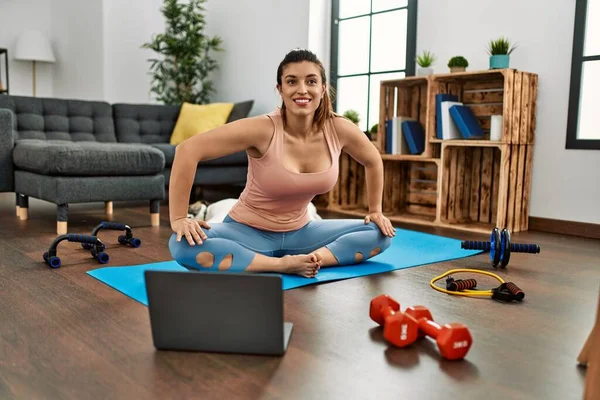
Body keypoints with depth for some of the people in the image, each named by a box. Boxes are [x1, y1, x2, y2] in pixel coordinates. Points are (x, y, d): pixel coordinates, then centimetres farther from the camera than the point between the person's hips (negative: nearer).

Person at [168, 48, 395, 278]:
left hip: (299, 232, 4)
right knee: (183, 246, -33)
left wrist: (375, 211, 9)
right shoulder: (263, 130, -25)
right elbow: (188, 150, -28)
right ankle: (282, 265, -25)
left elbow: (373, 161, 10)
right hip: (248, 232, -4)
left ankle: (311, 259, -20)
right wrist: (178, 218, -30)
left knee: (381, 234, -5)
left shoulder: (339, 130, -12)